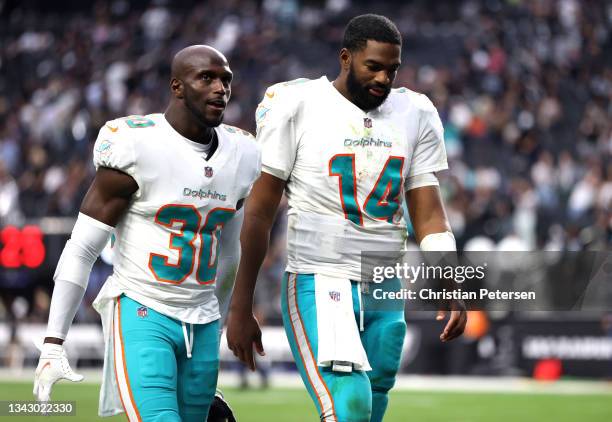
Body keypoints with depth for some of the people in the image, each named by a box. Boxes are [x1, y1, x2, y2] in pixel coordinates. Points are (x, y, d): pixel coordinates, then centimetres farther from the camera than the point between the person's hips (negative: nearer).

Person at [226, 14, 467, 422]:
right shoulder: (297, 106, -4)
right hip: (319, 281, -5)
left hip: (386, 293, 5)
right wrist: (241, 308, -1)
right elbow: (260, 211, -1)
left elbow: (429, 215, 8)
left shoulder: (415, 115, 8)